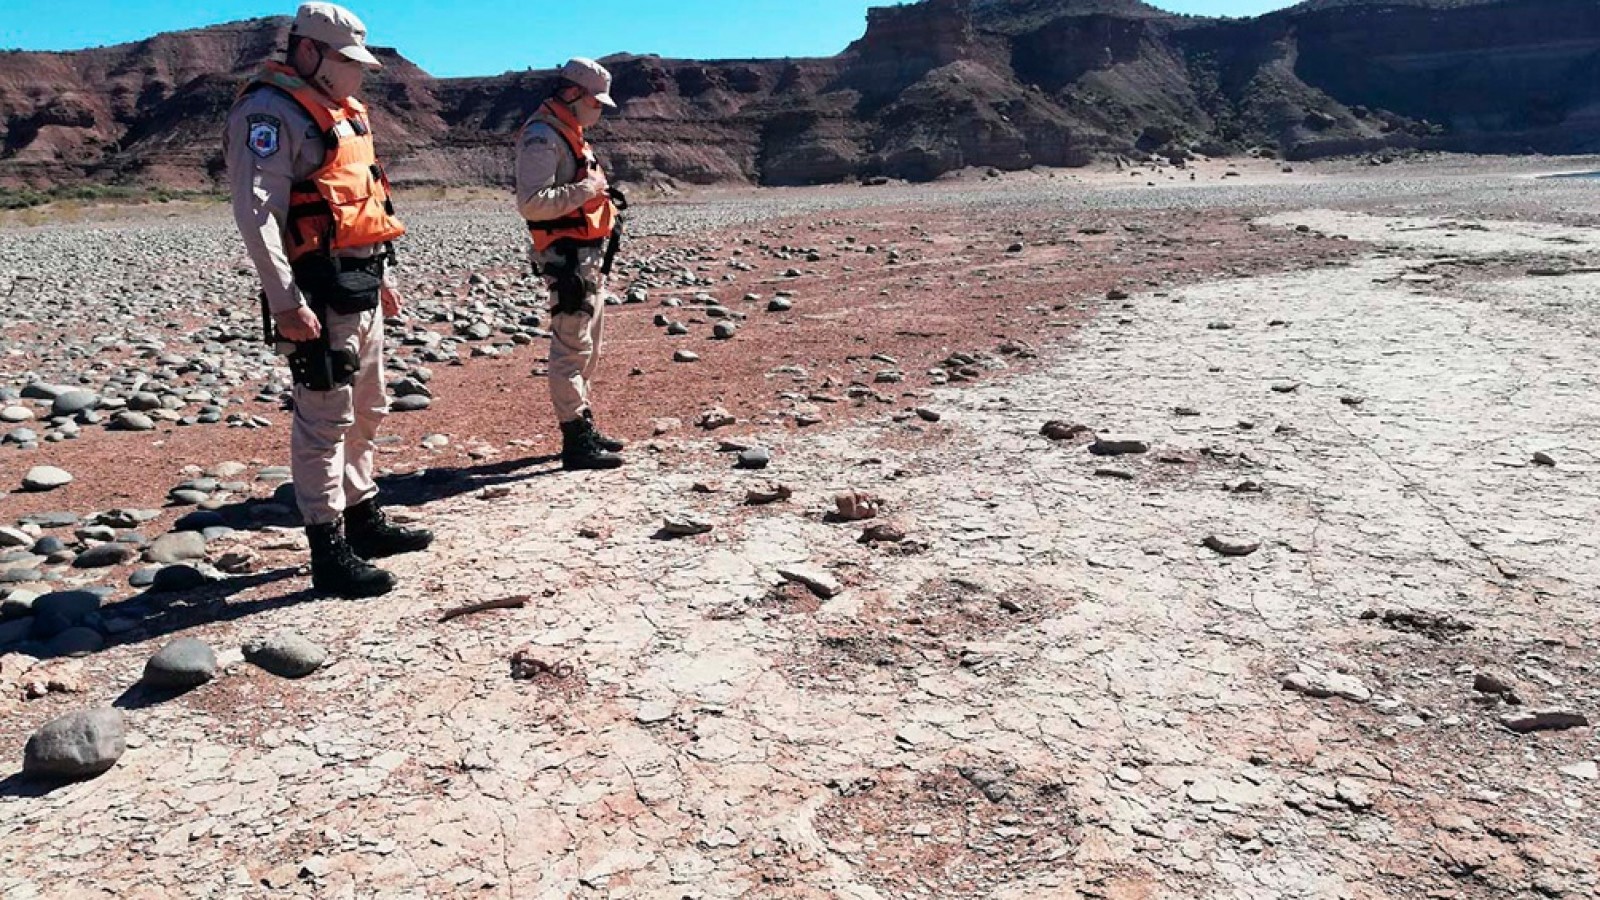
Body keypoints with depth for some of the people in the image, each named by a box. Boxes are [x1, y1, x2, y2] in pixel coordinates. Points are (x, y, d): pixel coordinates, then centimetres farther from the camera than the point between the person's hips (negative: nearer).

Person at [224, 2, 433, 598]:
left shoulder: (341, 111, 19)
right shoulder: (271, 112, -11)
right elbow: (256, 213, -21)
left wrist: (382, 277, 22)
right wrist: (285, 302, -26)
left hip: (361, 291, 10)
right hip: (319, 296, -10)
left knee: (366, 412, 17)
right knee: (324, 421, -7)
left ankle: (362, 519, 31)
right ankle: (329, 553, -1)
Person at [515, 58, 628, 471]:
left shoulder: (570, 132, 18)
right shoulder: (542, 137, -15)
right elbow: (531, 203, -26)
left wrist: (603, 197, 11)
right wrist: (588, 189, -22)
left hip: (588, 254, 11)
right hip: (566, 258, -11)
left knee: (588, 347, 17)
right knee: (571, 349, -9)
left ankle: (584, 425, 28)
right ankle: (576, 443, -6)